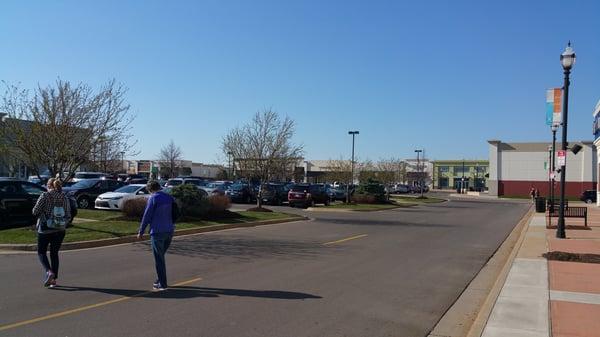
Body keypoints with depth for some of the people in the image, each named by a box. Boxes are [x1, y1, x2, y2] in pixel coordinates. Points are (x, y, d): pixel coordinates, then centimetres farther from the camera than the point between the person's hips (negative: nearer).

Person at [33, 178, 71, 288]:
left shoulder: (45, 196, -9)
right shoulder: (64, 198, 2)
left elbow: (35, 211, -10)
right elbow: (68, 216, 1)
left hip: (45, 229, -3)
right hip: (60, 230, 4)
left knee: (41, 252, 12)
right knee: (54, 253, 13)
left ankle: (48, 272, -10)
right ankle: (54, 279, 12)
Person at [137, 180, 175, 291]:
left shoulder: (153, 198, -9)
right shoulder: (170, 198, 9)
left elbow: (146, 216, -9)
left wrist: (141, 232, -1)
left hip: (157, 232, -6)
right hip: (169, 231, 6)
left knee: (159, 258, 2)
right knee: (161, 256, 19)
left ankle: (162, 284, 6)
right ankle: (160, 281, 26)